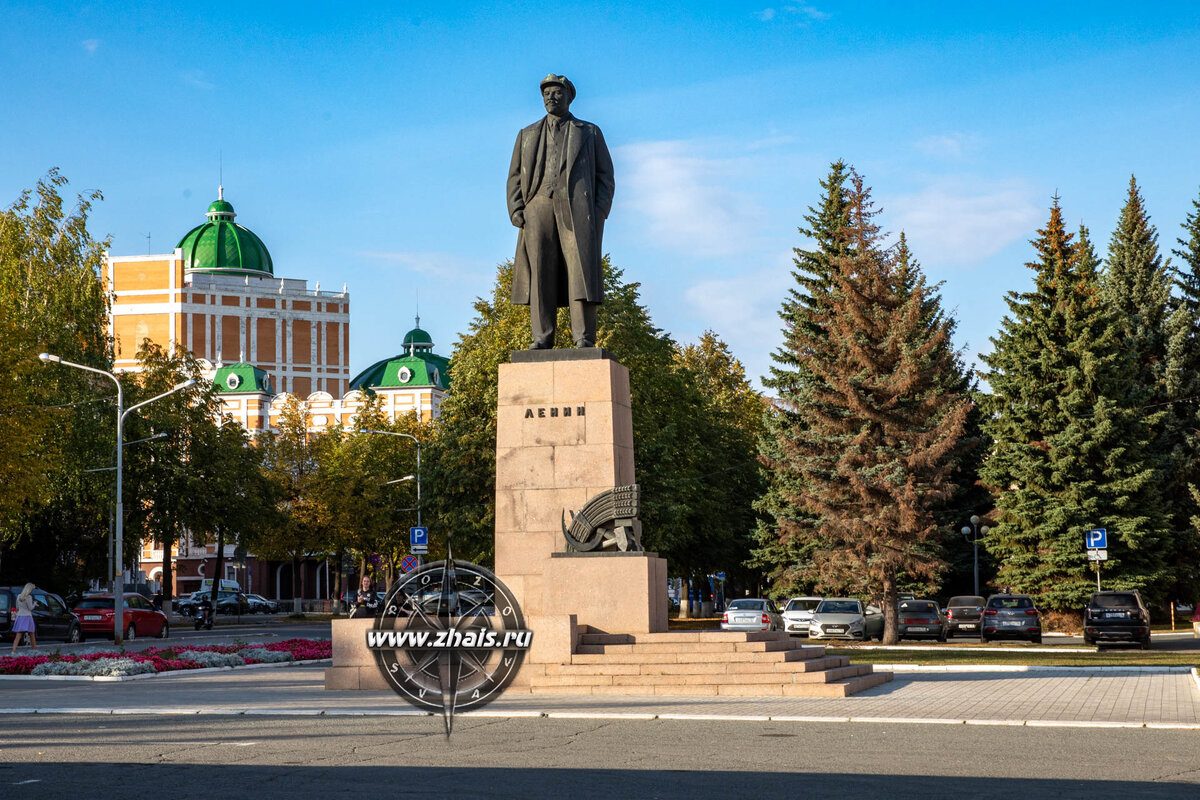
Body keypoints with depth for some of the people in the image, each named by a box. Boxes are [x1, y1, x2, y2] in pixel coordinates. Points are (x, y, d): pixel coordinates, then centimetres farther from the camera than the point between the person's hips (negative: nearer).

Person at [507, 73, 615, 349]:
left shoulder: (590, 132, 17)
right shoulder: (528, 135, 23)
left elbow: (605, 175, 11)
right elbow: (515, 177, 17)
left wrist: (599, 212, -4)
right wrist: (516, 211, 1)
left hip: (577, 209, -2)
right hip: (539, 208, 2)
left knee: (581, 271, -12)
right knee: (540, 275, -6)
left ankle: (584, 339, -16)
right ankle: (542, 339, -8)